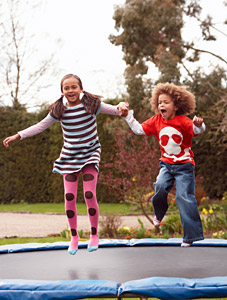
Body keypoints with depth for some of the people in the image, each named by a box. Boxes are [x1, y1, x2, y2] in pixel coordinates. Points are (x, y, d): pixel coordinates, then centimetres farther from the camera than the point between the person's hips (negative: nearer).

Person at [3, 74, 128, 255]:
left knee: (89, 194, -13)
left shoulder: (92, 104, -8)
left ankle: (94, 235, 5)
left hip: (90, 154, -2)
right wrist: (17, 136, 4)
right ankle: (74, 236, 15)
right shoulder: (59, 110, -2)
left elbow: (115, 110, -4)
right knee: (70, 197, -3)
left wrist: (121, 108, -29)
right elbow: (41, 126, 8)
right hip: (69, 156, 2)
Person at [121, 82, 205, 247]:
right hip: (167, 164, 4)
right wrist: (128, 115, 3)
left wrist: (199, 125, -51)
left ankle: (191, 235, -3)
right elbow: (139, 129, 9)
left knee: (184, 198, -10)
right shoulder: (156, 120, 2)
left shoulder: (183, 121, -15)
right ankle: (159, 214, 11)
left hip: (184, 165, -4)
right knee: (160, 187, -22)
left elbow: (197, 130, -29)